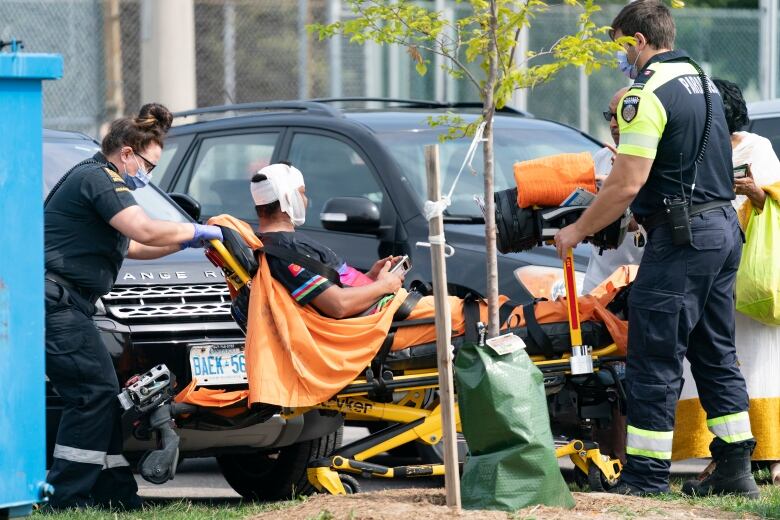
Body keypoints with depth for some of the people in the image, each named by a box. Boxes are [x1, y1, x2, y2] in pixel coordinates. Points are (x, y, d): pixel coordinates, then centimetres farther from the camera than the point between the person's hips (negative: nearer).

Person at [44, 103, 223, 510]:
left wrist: (186, 242, 25)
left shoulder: (93, 178, 26)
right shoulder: (99, 178, -8)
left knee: (102, 396, 11)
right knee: (93, 392, -13)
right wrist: (198, 231, -6)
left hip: (60, 304, 11)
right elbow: (146, 232, -21)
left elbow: (132, 247, 35)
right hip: (55, 301, -11)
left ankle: (116, 494, 14)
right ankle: (66, 498, -15)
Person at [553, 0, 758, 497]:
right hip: (726, 228, 9)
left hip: (682, 236, -9)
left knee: (655, 361, -5)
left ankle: (647, 476, -5)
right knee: (716, 353, 14)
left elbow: (627, 185, -17)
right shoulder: (704, 83, 15)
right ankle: (736, 469, 14)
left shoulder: (647, 95, -13)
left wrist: (578, 231, -7)